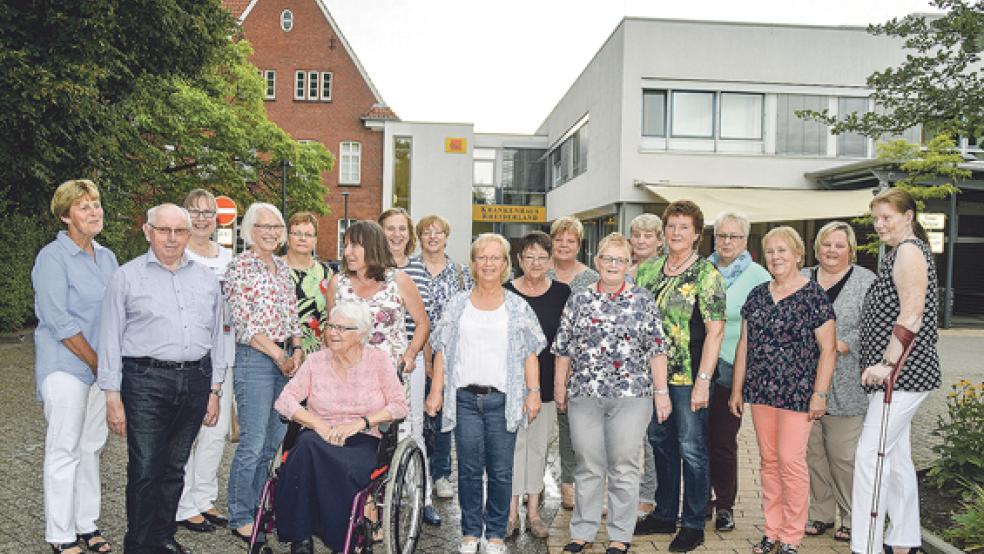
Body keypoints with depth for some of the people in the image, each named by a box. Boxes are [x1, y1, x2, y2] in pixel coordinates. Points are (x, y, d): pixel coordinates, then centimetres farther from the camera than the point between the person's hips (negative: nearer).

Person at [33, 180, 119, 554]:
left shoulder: (107, 256, 11)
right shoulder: (53, 258, -10)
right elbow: (59, 322, -15)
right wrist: (97, 363, -13)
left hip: (101, 366, 6)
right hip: (66, 366, -6)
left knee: (91, 447, 12)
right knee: (65, 450, 0)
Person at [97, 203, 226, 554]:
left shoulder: (206, 279, 12)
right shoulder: (127, 277, 2)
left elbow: (217, 337, 15)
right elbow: (110, 339, 0)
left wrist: (214, 390, 11)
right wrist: (112, 396, -5)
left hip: (195, 381, 4)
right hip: (146, 381, -3)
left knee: (174, 469, 13)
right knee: (145, 471, -4)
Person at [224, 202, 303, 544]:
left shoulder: (282, 267, 15)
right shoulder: (240, 266, -7)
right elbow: (244, 321, -13)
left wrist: (296, 350, 3)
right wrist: (278, 355, -12)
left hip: (285, 358, 7)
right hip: (255, 359, -7)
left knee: (276, 439, 12)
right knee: (252, 444, -5)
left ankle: (259, 507, 26)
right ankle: (240, 518, 9)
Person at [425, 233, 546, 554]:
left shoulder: (518, 307, 6)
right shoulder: (457, 305, 8)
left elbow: (529, 353, 5)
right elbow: (442, 351, 7)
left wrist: (533, 391, -4)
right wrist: (436, 391, 1)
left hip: (503, 399, -1)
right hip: (465, 397, 1)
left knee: (501, 472, 3)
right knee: (469, 469, 7)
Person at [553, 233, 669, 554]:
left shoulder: (643, 301, 3)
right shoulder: (579, 300, 6)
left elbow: (656, 349, 1)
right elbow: (564, 348, 9)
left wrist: (661, 391, -3)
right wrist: (559, 385, 9)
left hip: (631, 395, -1)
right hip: (584, 395, 1)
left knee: (624, 467, 5)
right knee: (588, 466, 9)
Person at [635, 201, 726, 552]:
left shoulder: (706, 274, -9)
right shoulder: (648, 270, 8)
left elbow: (715, 331, -13)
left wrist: (703, 381, -18)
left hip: (688, 377, -6)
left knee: (692, 449, 3)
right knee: (660, 442, 16)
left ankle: (693, 525, 17)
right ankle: (664, 514, 32)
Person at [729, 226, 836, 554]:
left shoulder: (814, 295, -6)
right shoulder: (757, 295, 10)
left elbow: (828, 348, -8)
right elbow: (744, 344, 13)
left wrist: (819, 394, -12)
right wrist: (737, 389, 12)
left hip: (797, 393, -5)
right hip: (760, 391, 5)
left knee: (790, 461, -3)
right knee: (768, 461, 10)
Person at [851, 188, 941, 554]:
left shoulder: (909, 250, -11)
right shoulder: (898, 253, 19)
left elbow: (911, 313, -22)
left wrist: (887, 363, -25)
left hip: (902, 373, -10)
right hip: (897, 374, 10)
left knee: (870, 454, -11)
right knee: (896, 456, 15)